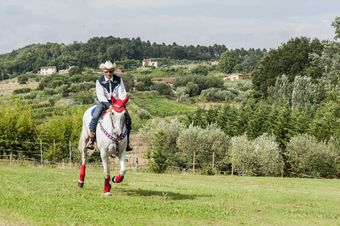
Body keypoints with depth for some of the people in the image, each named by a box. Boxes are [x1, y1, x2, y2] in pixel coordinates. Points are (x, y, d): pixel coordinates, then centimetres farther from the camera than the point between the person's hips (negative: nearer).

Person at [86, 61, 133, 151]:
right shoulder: (99, 81, -6)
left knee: (127, 118, -12)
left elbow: (122, 93, -4)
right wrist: (109, 105, -26)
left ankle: (126, 142, -3)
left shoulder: (118, 80, -1)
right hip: (104, 102, -2)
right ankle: (91, 140, -18)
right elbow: (101, 96, -13)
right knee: (95, 117, -26)